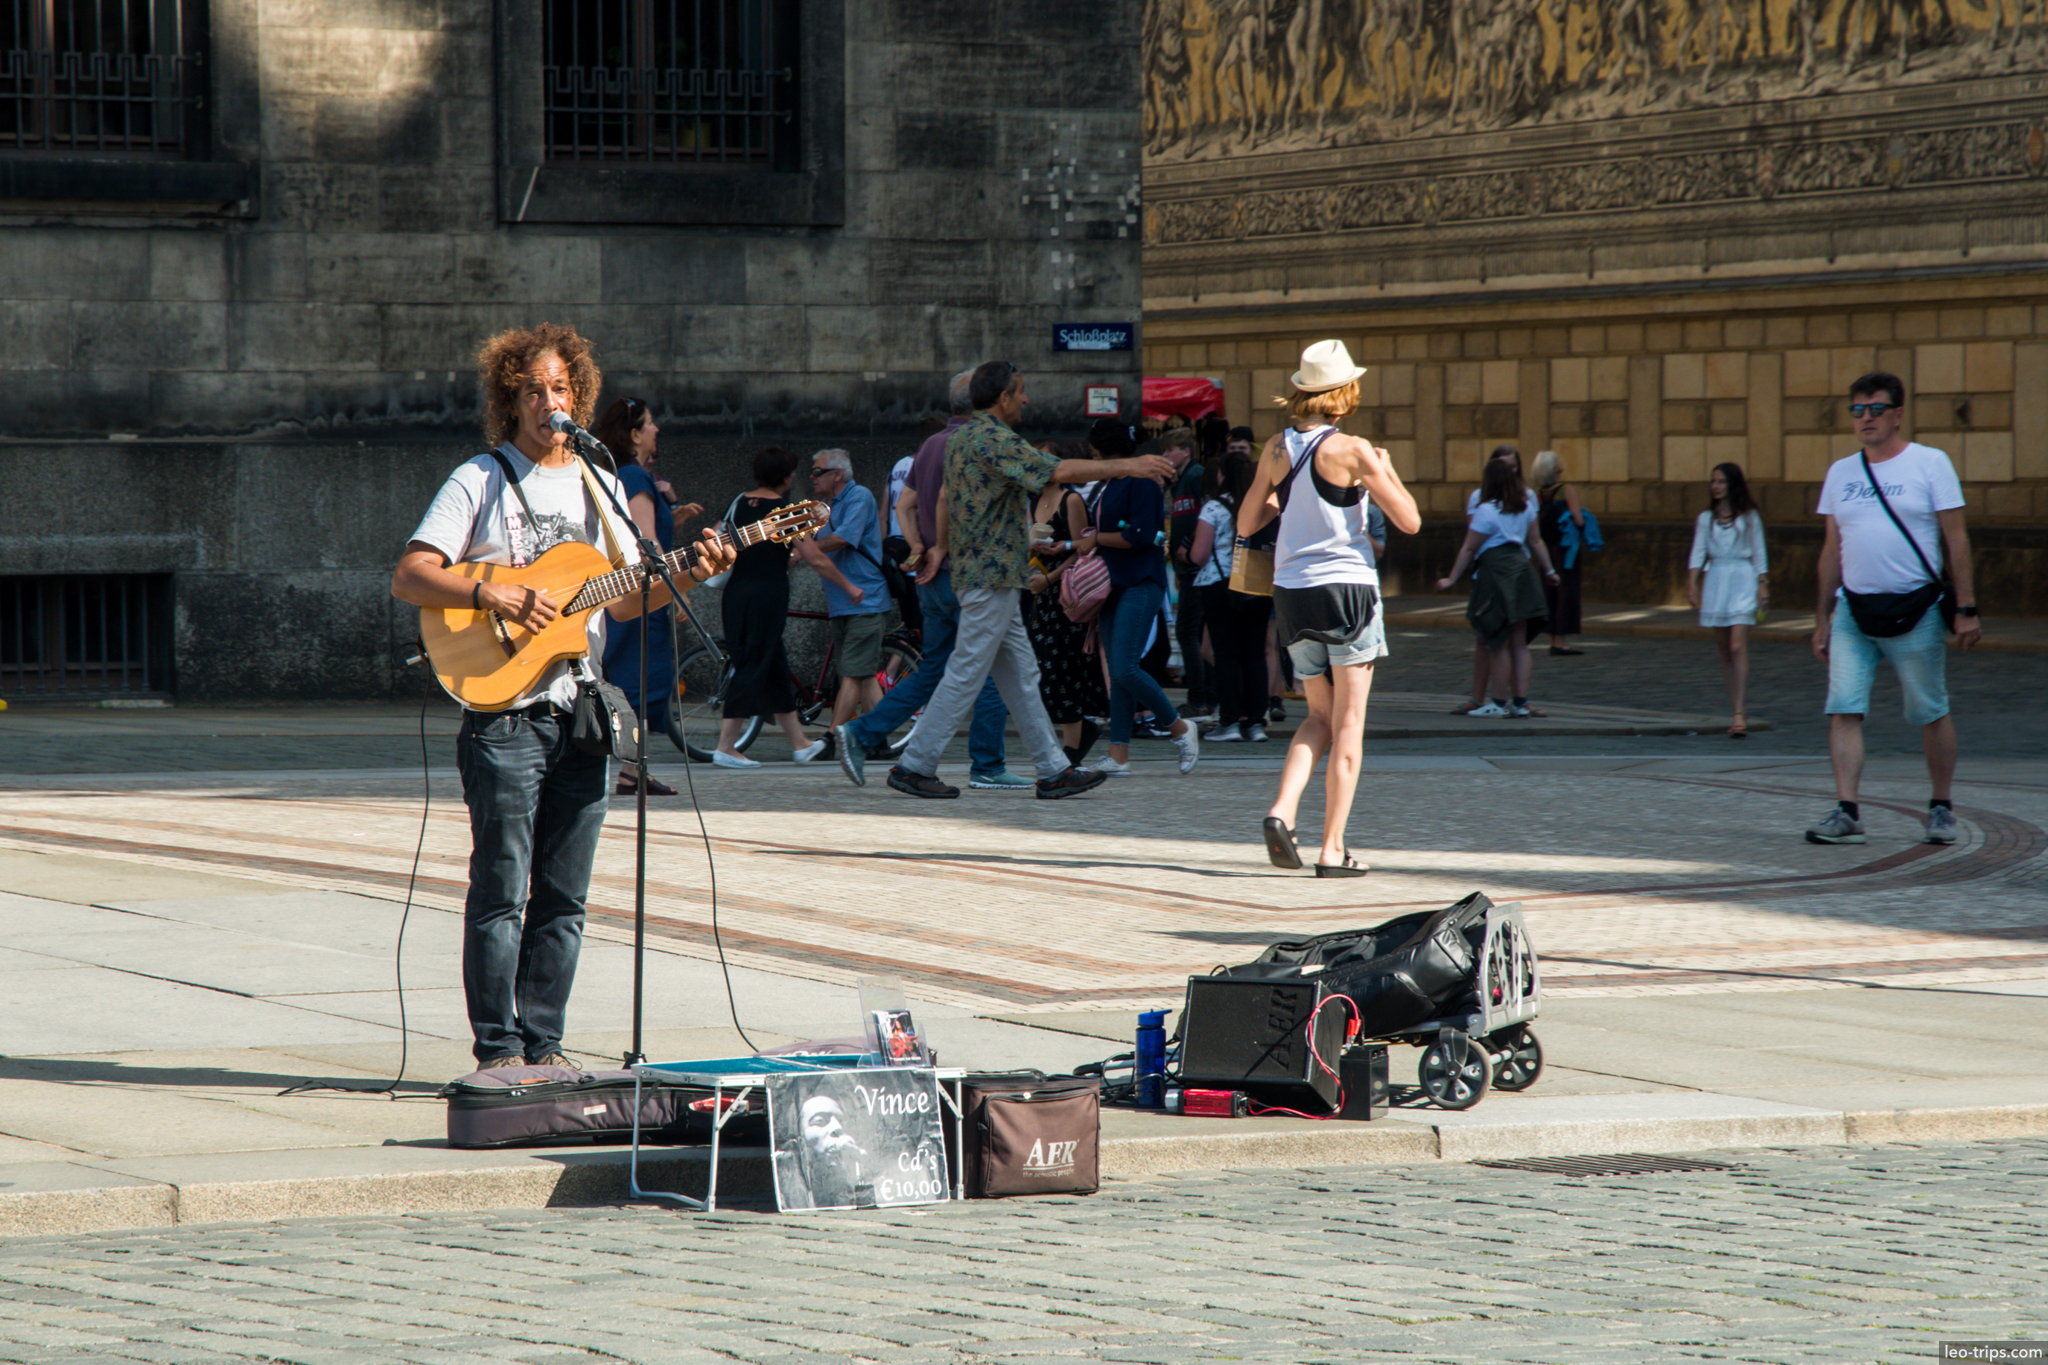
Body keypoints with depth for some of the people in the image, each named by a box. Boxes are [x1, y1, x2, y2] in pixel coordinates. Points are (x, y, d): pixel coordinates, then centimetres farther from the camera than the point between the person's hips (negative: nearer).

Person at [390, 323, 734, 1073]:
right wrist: (494, 596, -20)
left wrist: (686, 576, -1)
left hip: (583, 712, 5)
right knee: (501, 892, -5)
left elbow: (622, 599, 15)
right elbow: (409, 577, -8)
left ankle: (541, 1043, 11)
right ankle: (498, 1049, -1)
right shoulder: (480, 481, -1)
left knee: (563, 898, 6)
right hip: (505, 716, -5)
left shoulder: (599, 488, 16)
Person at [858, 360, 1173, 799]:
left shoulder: (961, 438, 14)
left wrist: (942, 547, 37)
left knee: (1021, 676, 10)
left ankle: (1054, 770, 12)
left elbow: (946, 494, 27)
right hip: (992, 576, -11)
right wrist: (1126, 466, -19)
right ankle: (914, 766, -3)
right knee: (966, 675, -6)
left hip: (974, 570, 11)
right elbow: (1060, 471, -24)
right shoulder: (996, 440, -17)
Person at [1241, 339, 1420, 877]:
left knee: (1321, 717, 19)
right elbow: (1409, 520, -8)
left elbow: (1246, 524, 11)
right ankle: (1333, 849, 0)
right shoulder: (1350, 451, -12)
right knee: (1348, 725, 3)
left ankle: (1282, 809, -4)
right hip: (1347, 587, -5)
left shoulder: (1278, 449, 3)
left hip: (1292, 592, 5)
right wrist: (1386, 469, 7)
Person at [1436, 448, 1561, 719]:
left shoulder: (1487, 510, -11)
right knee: (1519, 642, 8)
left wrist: (1452, 580, -3)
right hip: (1521, 570, 7)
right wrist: (1548, 569, 25)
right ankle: (1521, 702, 8)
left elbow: (1469, 549, -8)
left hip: (1494, 572, -7)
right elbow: (1535, 542, 15)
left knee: (1498, 643, 0)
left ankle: (1500, 702, 5)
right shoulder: (1526, 505, 9)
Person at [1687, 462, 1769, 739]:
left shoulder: (1748, 517, 4)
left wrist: (1763, 586, -2)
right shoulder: (1706, 519, 10)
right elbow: (1698, 552, 3)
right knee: (1724, 651, 6)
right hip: (1716, 581, 4)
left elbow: (1759, 553, 5)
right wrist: (1692, 583, -9)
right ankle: (1738, 714, 14)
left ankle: (1739, 715, -21)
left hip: (1742, 581, -4)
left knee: (1738, 647, -16)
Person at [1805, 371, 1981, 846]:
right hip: (1853, 611, 4)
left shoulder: (1930, 464, 0)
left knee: (1931, 713, 4)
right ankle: (1846, 812, -12)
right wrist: (1822, 619, 15)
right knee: (1843, 710, -10)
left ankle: (1941, 808, 19)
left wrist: (1966, 610, -6)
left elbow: (1956, 539, -1)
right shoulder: (1840, 473, 12)